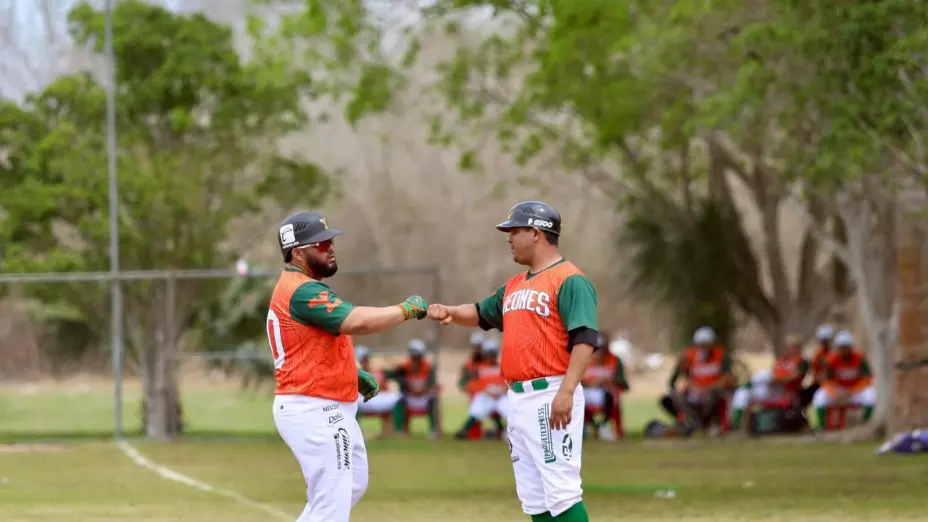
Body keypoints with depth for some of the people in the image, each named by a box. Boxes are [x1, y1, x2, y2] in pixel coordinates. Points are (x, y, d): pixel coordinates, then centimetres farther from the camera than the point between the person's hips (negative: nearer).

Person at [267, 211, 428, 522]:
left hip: (331, 411, 11)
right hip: (315, 413, -11)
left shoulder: (298, 287, 15)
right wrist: (407, 309, -17)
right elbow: (357, 322, -30)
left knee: (353, 484, 23)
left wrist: (355, 374, 12)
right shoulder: (302, 291, -19)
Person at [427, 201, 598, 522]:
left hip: (551, 398, -10)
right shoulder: (515, 286, 19)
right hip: (518, 398, 10)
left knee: (561, 489, -14)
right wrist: (450, 312, 10)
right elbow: (480, 314, 33)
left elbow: (584, 339, -18)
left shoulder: (569, 280, -9)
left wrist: (566, 392, -27)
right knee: (532, 495, 10)